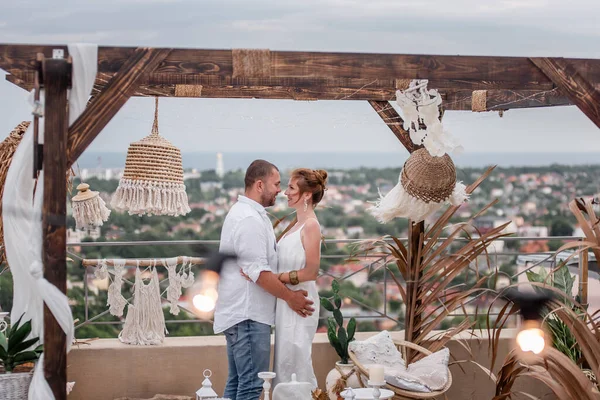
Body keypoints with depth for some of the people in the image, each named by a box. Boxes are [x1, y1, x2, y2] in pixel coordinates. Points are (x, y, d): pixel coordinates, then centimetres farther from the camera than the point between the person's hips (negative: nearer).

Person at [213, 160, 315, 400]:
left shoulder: (243, 213, 17)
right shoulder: (250, 219, -16)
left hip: (241, 313, 11)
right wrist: (289, 297, -11)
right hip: (248, 316, -11)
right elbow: (258, 271, -20)